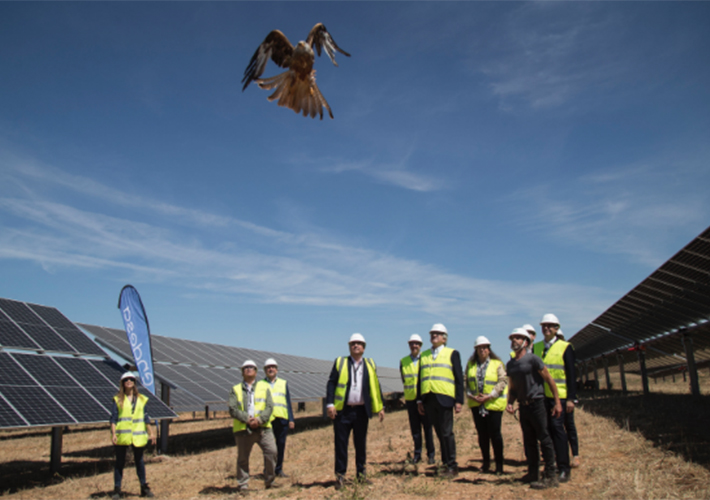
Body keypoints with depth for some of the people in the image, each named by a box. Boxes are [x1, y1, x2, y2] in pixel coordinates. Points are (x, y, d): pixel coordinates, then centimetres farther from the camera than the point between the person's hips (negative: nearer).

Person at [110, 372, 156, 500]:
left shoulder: (141, 399, 9)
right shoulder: (118, 399, 1)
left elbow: (146, 418, 11)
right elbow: (113, 418, -2)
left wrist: (151, 432, 8)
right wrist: (113, 434, -13)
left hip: (138, 436, 2)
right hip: (122, 435, -2)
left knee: (139, 461, 10)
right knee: (120, 463, 4)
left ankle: (144, 488, 20)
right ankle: (117, 489, 13)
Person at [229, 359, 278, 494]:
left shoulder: (264, 387, 13)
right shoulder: (236, 389, 12)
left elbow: (269, 406, 3)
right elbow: (232, 409, -1)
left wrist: (260, 419, -14)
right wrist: (247, 419, -15)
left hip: (263, 427, 0)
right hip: (243, 429, 0)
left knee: (271, 452, -10)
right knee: (243, 458, 3)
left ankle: (269, 480, 5)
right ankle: (243, 485, 16)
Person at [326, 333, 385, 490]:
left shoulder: (369, 364, 11)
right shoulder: (340, 362, 6)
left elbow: (375, 387, 12)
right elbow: (331, 383, 1)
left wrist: (380, 407, 8)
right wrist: (330, 404, -9)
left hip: (361, 411, 2)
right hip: (343, 410, -2)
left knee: (361, 443, 8)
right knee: (341, 443, 1)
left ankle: (361, 473, 20)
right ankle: (340, 475, 9)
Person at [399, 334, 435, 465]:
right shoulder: (403, 361, 7)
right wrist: (410, 388, 9)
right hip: (410, 398, 3)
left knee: (427, 426, 1)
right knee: (415, 427, 6)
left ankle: (430, 454, 10)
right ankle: (417, 454, 16)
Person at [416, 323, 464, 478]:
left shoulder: (452, 354, 6)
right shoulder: (424, 355, 16)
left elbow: (459, 378, 2)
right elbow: (420, 379, 16)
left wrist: (459, 400, -5)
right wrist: (419, 400, 9)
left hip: (444, 398, -4)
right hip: (428, 400, 4)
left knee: (447, 433, -5)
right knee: (439, 433, 8)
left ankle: (452, 466, 3)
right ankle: (445, 463, 16)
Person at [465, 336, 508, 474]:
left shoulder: (497, 364, -4)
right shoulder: (471, 364, 8)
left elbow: (503, 382, -11)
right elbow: (467, 382, 9)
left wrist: (489, 396, -17)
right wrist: (472, 396, -8)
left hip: (493, 404, -4)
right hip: (476, 404, 4)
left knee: (495, 434, -2)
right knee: (482, 434, 8)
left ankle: (499, 464, 10)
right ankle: (486, 462, 20)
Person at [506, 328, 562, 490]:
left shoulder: (533, 359, -9)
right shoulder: (510, 364, 12)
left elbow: (549, 380, -8)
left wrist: (557, 402, -10)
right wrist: (510, 403, 4)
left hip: (536, 404, -7)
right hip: (523, 406, 7)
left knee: (544, 439, -4)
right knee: (529, 441, 13)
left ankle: (551, 476, 1)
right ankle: (533, 473, 23)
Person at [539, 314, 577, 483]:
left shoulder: (565, 347, 0)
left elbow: (571, 374, -2)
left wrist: (571, 398, -7)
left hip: (558, 396, -4)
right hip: (541, 396, 4)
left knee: (557, 428, -8)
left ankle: (564, 469, 1)